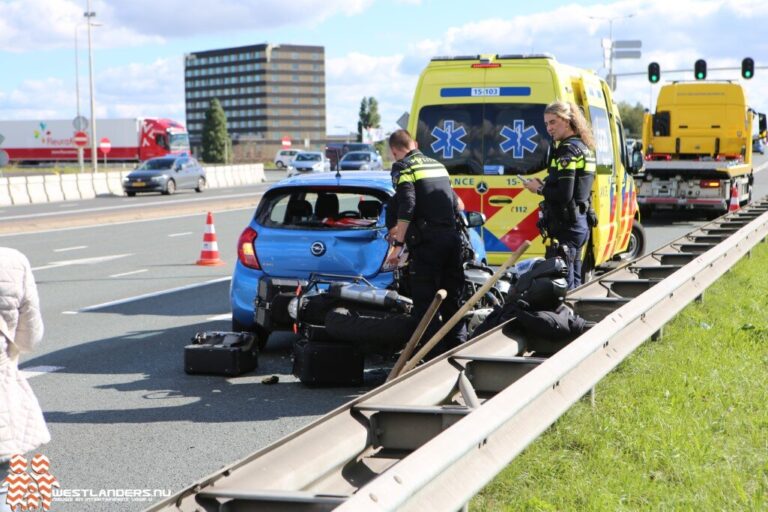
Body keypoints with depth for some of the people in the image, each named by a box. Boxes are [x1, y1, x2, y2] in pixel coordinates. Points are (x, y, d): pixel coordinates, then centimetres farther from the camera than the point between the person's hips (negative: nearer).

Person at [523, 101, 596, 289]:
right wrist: (544, 184, 9)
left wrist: (540, 189, -8)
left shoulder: (567, 150, -15)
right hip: (581, 224, 10)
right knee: (573, 282, 18)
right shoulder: (583, 147, 15)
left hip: (565, 226, -10)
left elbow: (564, 194, -23)